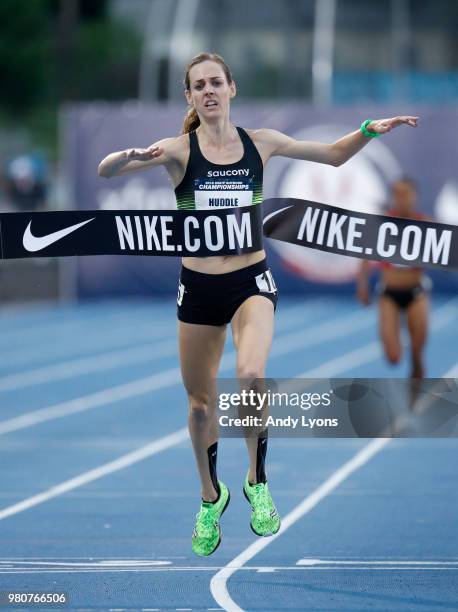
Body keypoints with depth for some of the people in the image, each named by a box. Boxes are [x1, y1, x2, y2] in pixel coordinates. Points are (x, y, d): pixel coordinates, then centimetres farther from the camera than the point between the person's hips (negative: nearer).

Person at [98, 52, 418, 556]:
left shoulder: (260, 142, 1)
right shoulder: (178, 150, -6)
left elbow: (333, 154, 13)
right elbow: (104, 171, -17)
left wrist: (369, 130, -3)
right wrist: (132, 156, -37)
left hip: (251, 281, 0)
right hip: (198, 287, 1)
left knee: (250, 375, -28)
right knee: (200, 403, 11)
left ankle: (258, 482, -6)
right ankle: (211, 498, 37)